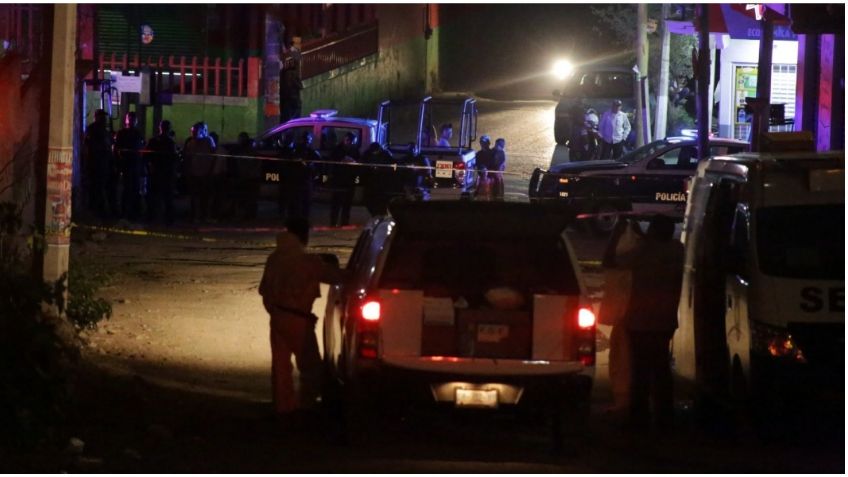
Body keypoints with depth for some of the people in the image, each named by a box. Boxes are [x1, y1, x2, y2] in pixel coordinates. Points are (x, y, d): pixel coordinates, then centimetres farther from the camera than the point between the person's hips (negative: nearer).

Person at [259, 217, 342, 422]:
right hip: (298, 319, -6)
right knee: (310, 365, 4)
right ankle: (305, 404, 1)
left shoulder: (274, 259, 4)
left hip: (278, 318, 6)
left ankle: (283, 407, 15)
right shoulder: (308, 262, -15)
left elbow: (264, 289, 12)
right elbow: (334, 275, -9)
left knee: (280, 363, 12)